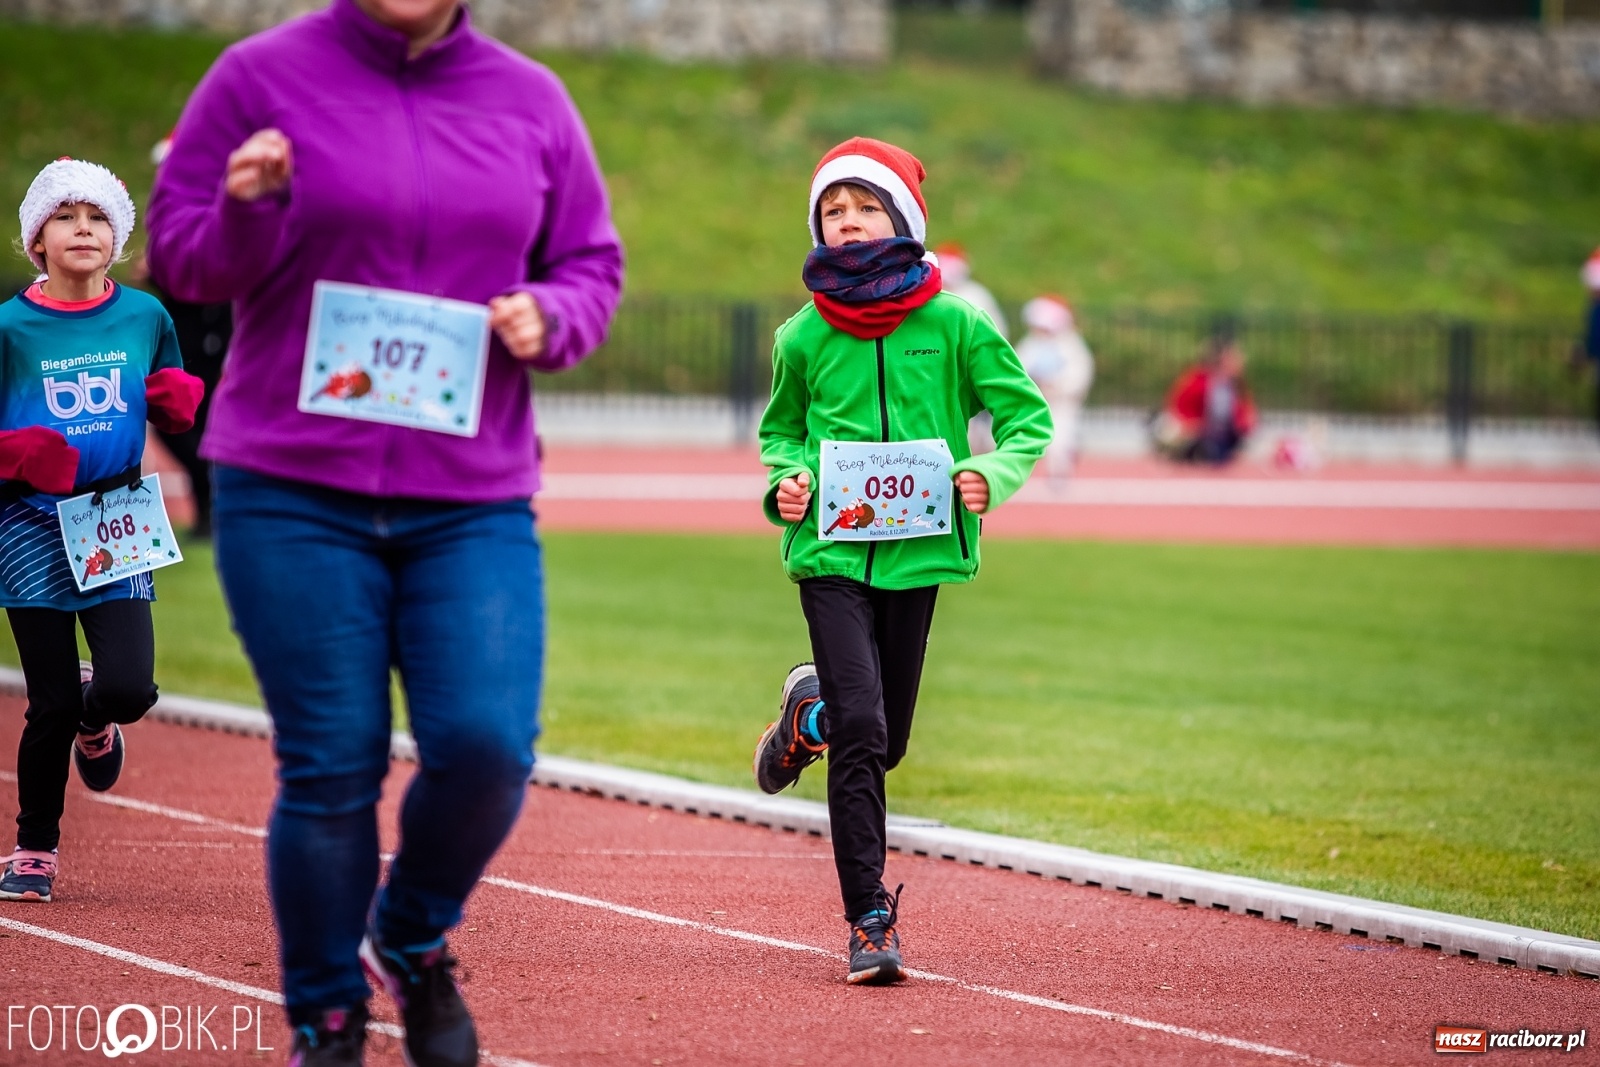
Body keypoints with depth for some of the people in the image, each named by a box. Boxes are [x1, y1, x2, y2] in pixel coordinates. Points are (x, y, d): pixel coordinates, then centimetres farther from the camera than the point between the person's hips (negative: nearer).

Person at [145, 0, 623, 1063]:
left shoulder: (530, 100, 9)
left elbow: (594, 264, 16)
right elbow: (177, 256, 2)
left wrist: (546, 317, -5)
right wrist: (249, 214, -19)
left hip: (476, 504, 2)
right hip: (294, 499, -2)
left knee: (487, 745, -12)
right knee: (329, 768, -3)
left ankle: (415, 941, 18)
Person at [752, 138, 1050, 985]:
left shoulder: (953, 326, -2)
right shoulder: (804, 336, 1)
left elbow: (1029, 416, 6)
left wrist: (994, 475, -13)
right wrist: (787, 479, -3)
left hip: (917, 550, 1)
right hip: (830, 553, -1)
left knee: (886, 743, 9)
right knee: (861, 731, -15)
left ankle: (809, 711, 44)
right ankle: (869, 920, -10)